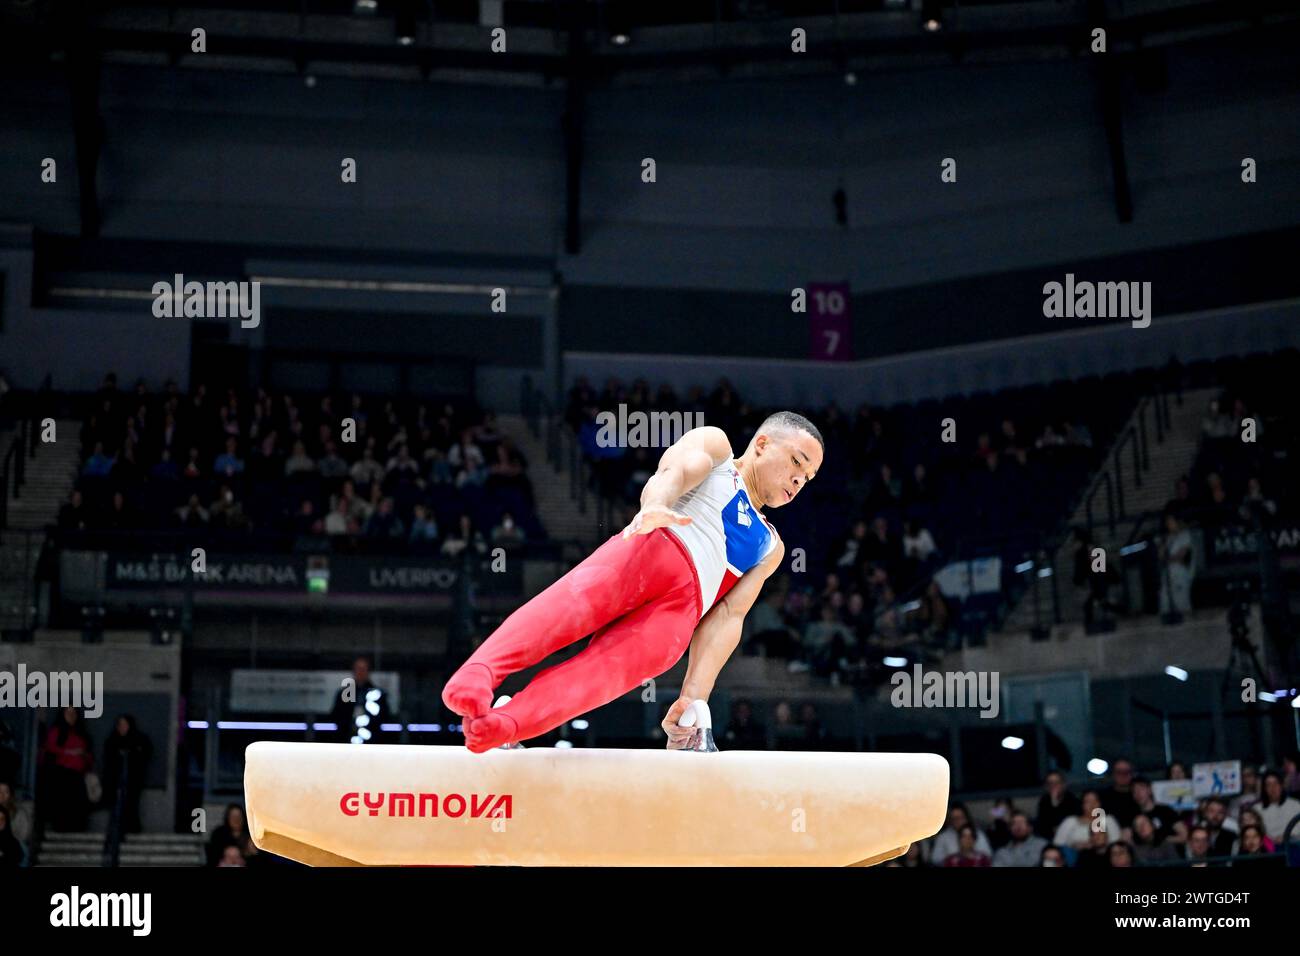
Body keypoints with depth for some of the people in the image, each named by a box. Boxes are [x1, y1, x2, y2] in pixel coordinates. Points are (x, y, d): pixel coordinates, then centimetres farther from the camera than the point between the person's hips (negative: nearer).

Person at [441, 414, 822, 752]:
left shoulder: (769, 547, 35)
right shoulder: (713, 443, 25)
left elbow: (729, 617, 20)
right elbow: (672, 472, 1)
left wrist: (694, 697, 3)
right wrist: (655, 506, -25)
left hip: (682, 607, 2)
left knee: (606, 670, -27)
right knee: (575, 601, -33)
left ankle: (500, 726, -51)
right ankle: (476, 676, -54)